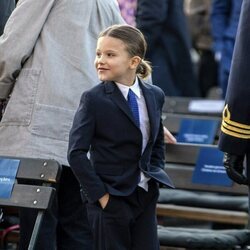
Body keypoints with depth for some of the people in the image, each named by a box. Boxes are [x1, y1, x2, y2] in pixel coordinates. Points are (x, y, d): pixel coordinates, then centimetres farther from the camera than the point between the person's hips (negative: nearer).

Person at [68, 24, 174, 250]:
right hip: (111, 199, -4)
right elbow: (76, 153, -13)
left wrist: (156, 176, 7)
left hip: (145, 197, 5)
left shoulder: (155, 96, 5)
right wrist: (100, 194, -15)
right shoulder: (94, 99, -10)